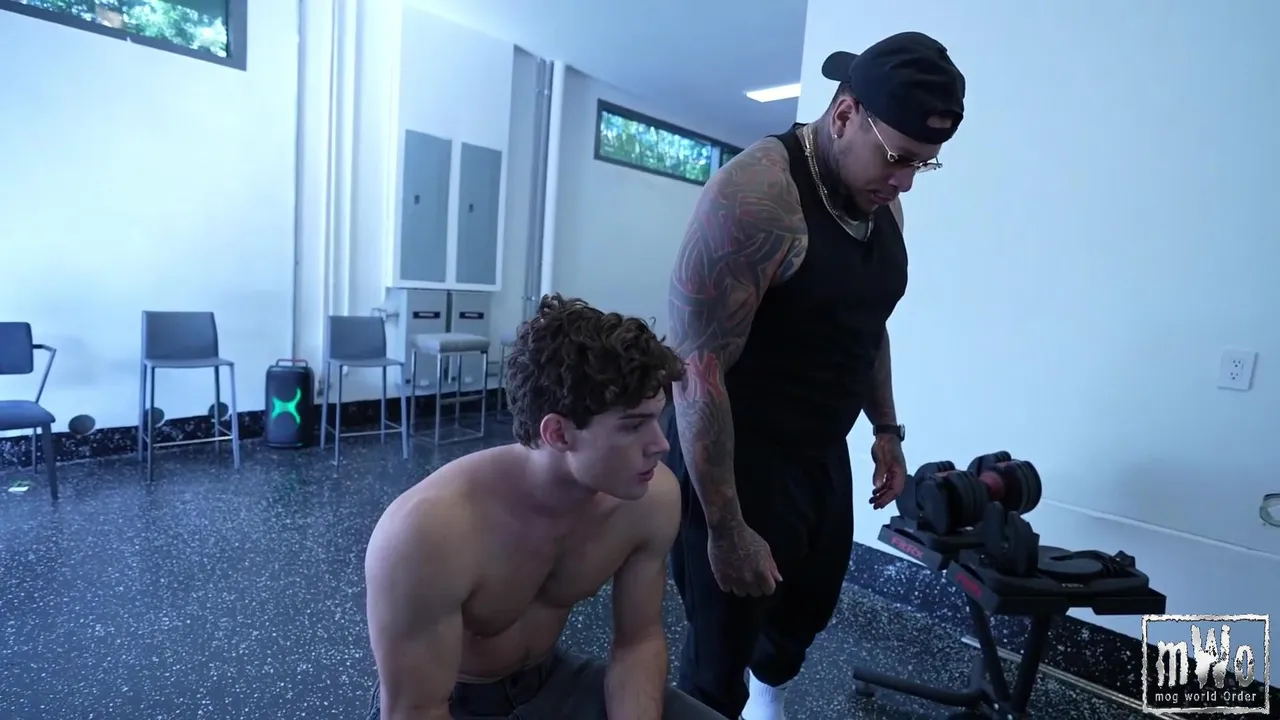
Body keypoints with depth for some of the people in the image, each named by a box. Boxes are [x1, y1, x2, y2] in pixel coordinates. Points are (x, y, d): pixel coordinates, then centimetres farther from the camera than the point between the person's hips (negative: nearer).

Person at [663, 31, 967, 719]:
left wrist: (886, 430, 19)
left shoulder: (884, 204, 5)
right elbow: (698, 368, -25)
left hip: (823, 454, 8)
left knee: (810, 609, 27)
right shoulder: (755, 193, -22)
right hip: (737, 461, -8)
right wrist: (726, 529, -22)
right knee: (722, 658, 8)